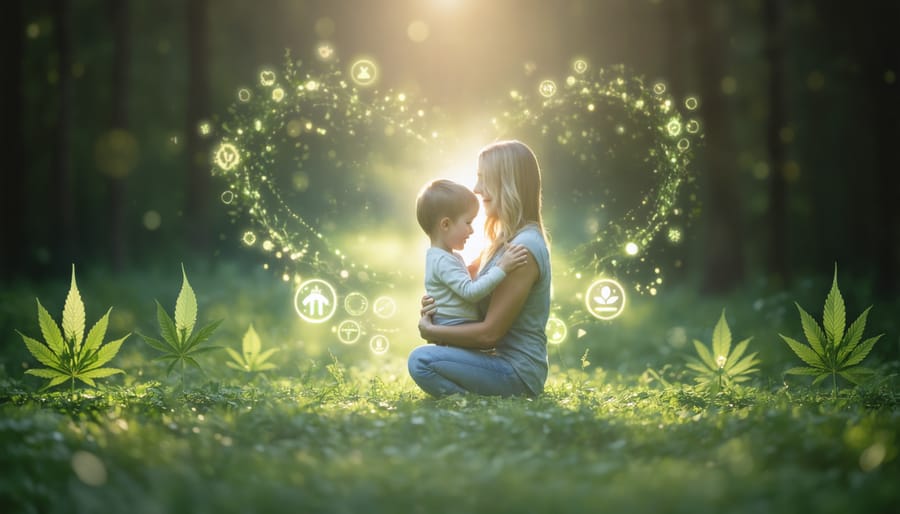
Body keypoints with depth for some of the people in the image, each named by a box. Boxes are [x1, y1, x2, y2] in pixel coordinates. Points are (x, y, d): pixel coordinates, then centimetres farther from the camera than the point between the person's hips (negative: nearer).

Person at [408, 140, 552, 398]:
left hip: (518, 374, -10)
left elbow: (490, 332, -20)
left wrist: (430, 331, -9)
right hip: (506, 360, 10)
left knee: (421, 360, -22)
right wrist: (434, 301, -5)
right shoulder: (506, 240, 11)